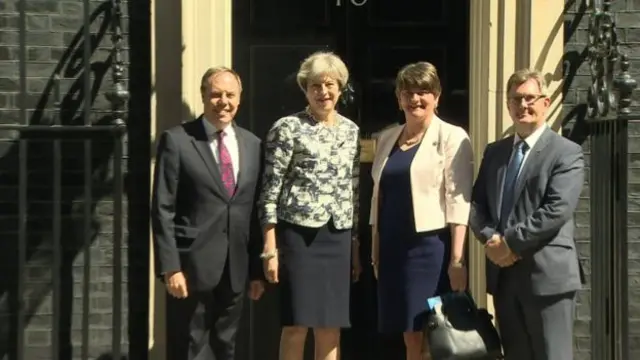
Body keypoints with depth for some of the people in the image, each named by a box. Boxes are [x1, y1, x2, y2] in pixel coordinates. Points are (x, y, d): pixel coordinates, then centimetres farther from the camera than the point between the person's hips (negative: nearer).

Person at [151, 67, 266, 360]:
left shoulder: (252, 144, 10)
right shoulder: (177, 140, -5)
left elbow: (256, 211, 12)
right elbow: (162, 210, -8)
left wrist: (257, 269, 10)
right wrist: (170, 266, -14)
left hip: (235, 269, 5)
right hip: (192, 266, -5)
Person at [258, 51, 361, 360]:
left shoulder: (351, 131, 12)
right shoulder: (288, 128, -4)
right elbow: (270, 189, -6)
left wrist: (356, 244, 14)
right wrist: (270, 247, -11)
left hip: (338, 237, 5)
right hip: (299, 234, -5)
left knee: (331, 327, 8)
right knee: (296, 325, 0)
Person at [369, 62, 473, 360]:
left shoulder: (451, 137, -4)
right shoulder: (387, 138, 14)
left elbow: (458, 201, -11)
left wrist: (457, 258, -17)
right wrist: (375, 251, 12)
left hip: (431, 246, -6)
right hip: (394, 247, 6)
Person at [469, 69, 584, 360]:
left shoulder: (566, 153, -5)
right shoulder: (494, 152, 15)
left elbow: (556, 210, -16)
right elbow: (476, 204, 10)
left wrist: (510, 242, -15)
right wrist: (491, 239, -8)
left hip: (547, 274, -6)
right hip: (503, 274, 6)